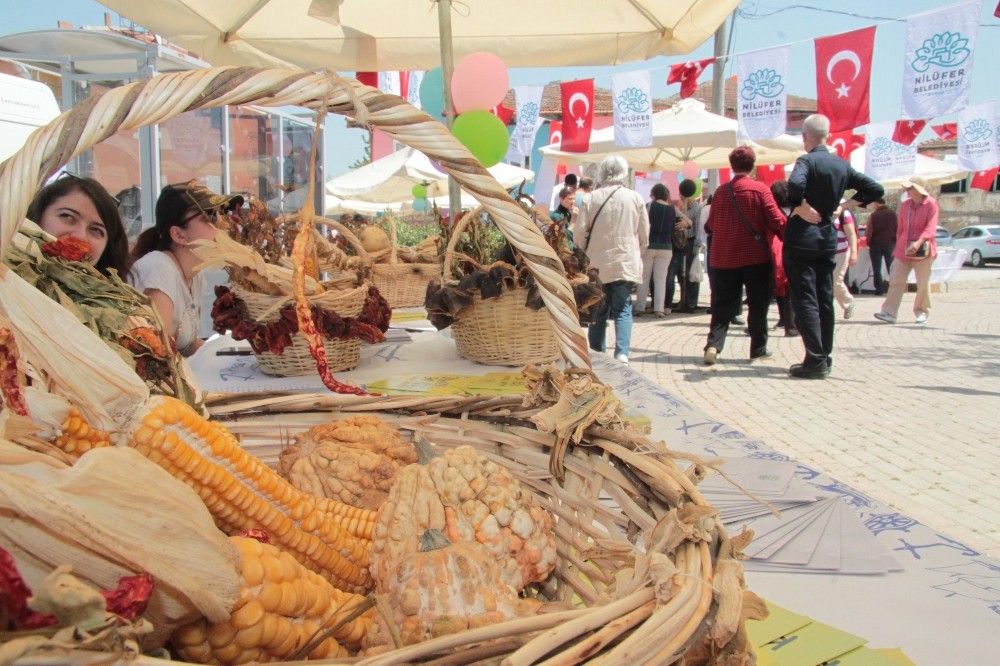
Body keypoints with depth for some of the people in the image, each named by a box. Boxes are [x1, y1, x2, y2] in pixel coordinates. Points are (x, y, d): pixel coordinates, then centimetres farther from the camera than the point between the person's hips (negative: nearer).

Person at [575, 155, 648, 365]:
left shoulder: (592, 198, -5)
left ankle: (596, 354, 15)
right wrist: (637, 255, 20)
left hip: (597, 264, 0)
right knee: (623, 310, 5)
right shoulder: (635, 198, -2)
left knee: (598, 311, 11)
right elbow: (644, 235, 4)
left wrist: (586, 256, 14)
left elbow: (580, 233, -3)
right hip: (626, 263, 0)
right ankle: (622, 352, -8)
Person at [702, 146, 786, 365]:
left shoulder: (721, 191, 2)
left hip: (724, 258, 3)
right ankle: (758, 348, 15)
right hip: (755, 257, -3)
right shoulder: (759, 189, -9)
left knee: (723, 306, 7)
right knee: (758, 304, 9)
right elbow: (777, 221, -10)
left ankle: (713, 345, -9)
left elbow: (711, 224, 10)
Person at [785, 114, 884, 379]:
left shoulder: (807, 161, -11)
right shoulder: (842, 165, 9)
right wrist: (845, 205, 10)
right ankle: (824, 357, 18)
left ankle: (815, 360, -7)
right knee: (825, 300, 12)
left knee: (804, 300, -4)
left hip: (802, 235, -7)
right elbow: (875, 190, 12)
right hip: (828, 235, 7)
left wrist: (802, 208, -18)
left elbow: (795, 184, -33)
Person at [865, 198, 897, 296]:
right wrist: (896, 242, 11)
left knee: (877, 269, 4)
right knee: (891, 268, 8)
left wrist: (867, 242, 4)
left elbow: (869, 231, -9)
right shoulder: (893, 213, 1)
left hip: (876, 245, -2)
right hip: (890, 244, 2)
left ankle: (879, 290, 0)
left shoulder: (873, 215, -7)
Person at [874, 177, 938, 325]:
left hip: (922, 251, -4)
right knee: (896, 281, -4)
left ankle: (922, 312, 18)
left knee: (923, 284, 5)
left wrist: (919, 242, -29)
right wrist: (898, 246, 11)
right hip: (903, 250, 5)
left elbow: (931, 228, -15)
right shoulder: (905, 205, 9)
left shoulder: (931, 204, -7)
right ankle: (889, 313, -7)